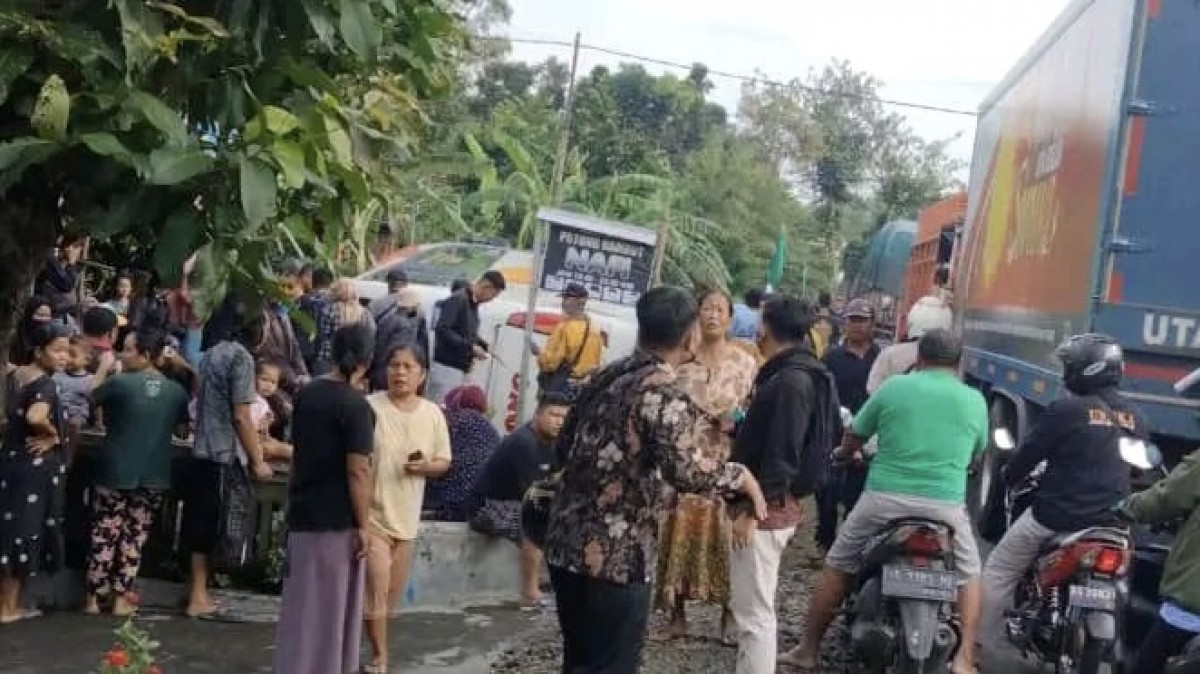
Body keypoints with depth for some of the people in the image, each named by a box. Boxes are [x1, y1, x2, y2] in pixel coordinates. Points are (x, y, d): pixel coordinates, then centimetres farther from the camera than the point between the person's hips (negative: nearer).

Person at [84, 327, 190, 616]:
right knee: (135, 536, 9)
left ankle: (94, 597, 13)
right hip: (154, 477, 3)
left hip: (115, 473, -2)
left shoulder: (119, 382, -13)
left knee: (104, 535, 8)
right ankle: (121, 598, 11)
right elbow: (181, 429, 12)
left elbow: (89, 399, 3)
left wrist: (103, 368, 10)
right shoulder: (177, 391, -2)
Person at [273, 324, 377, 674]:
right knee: (330, 607, 4)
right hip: (337, 520, -7)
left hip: (302, 514, 7)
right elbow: (357, 471, -20)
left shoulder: (306, 394, 7)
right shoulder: (355, 405, -16)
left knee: (301, 603, 15)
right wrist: (363, 525, -14)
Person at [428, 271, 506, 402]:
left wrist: (481, 346, 5)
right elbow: (442, 330, -21)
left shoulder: (473, 304, 14)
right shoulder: (457, 300, -12)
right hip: (446, 368, -9)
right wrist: (470, 347, -20)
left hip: (461, 369, 9)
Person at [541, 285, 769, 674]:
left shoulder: (604, 377, 10)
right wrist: (741, 477, -13)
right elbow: (685, 471, -29)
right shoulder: (666, 394, -14)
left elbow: (562, 449, 19)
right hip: (616, 556, -8)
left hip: (565, 542, 8)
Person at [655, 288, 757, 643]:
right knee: (680, 534, 2)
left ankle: (728, 614, 10)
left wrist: (736, 422, -15)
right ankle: (678, 612, 13)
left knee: (724, 537, -1)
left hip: (725, 465, -1)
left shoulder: (745, 363, 2)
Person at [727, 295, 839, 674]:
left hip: (766, 508, -10)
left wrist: (752, 509, -21)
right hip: (773, 504, 10)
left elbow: (781, 455, -23)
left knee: (753, 612, -7)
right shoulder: (797, 374, 12)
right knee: (754, 607, 19)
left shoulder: (792, 380, -19)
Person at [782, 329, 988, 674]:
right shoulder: (975, 400, 8)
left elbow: (852, 439, 14)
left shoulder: (894, 387, 5)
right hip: (946, 504, 1)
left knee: (837, 565, 16)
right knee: (968, 575, 22)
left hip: (885, 497, 0)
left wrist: (849, 454, 37)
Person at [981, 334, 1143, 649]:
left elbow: (1029, 453, -7)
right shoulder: (1134, 418, 5)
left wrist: (1009, 475, 13)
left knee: (998, 572, 10)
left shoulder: (1067, 409, -14)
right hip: (1110, 522, 6)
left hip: (1057, 515, -6)